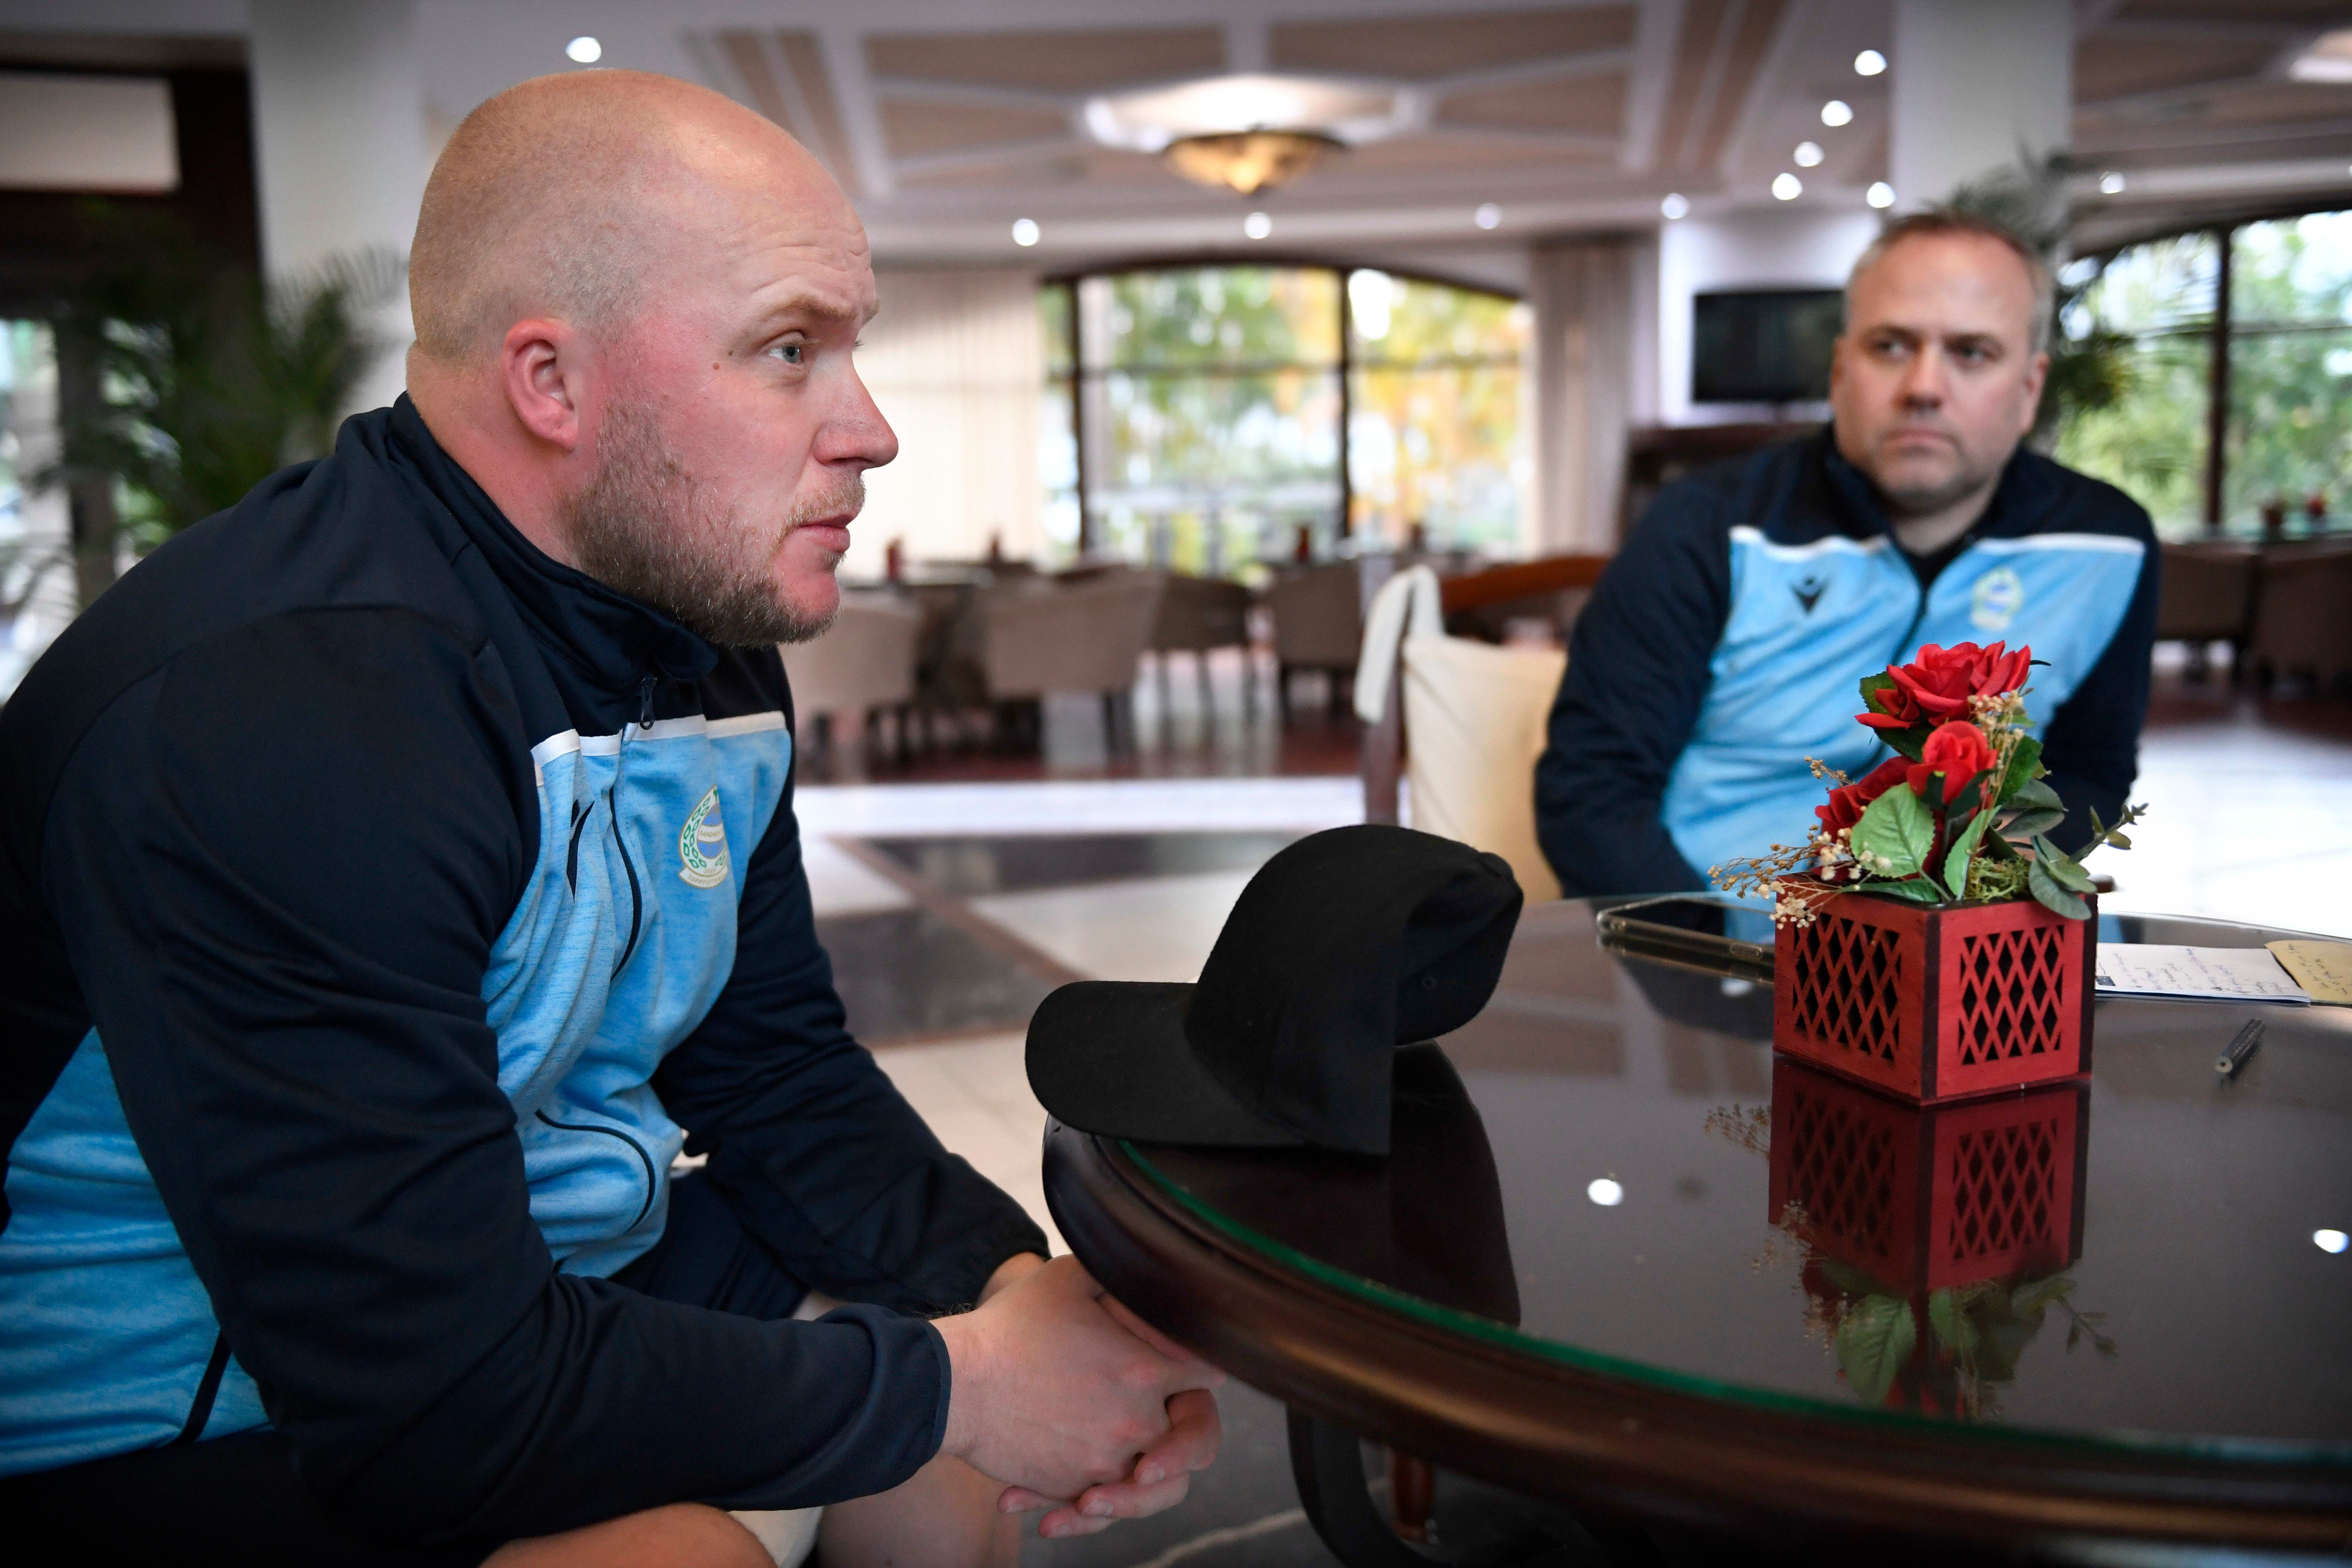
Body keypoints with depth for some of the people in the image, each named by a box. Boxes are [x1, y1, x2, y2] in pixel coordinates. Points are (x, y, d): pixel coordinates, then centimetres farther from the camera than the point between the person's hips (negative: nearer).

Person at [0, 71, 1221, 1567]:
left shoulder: (710, 639, 0)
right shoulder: (272, 717, -29)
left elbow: (775, 1069, 5)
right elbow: (444, 1404, -31)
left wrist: (1009, 1278, -12)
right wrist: (951, 1383, -21)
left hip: (538, 1272, 8)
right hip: (158, 1435, -8)